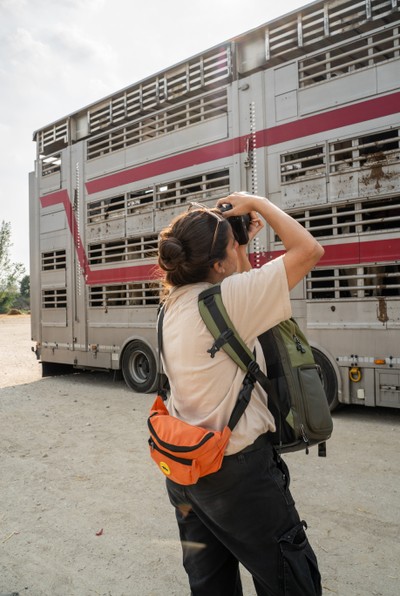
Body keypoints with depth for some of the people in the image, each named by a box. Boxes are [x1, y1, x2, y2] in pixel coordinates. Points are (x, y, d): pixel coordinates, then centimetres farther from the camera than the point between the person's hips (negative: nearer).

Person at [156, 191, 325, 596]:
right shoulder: (224, 299, -22)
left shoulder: (174, 305, 2)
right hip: (238, 469, -8)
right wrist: (257, 202, -5)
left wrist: (242, 239, 12)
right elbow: (309, 250, -15)